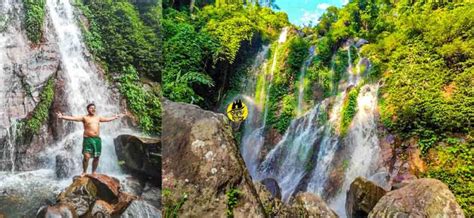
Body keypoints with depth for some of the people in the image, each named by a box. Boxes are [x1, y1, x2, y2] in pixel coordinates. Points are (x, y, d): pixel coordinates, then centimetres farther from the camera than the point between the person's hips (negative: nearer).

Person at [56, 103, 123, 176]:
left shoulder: (98, 118, 16)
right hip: (88, 139, -5)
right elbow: (73, 118, -10)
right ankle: (84, 172, 3)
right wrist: (62, 117, -22)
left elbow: (108, 119, 29)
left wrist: (116, 117, 38)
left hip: (97, 139, 5)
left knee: (96, 157, 6)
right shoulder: (84, 117, 1)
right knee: (86, 157, -13)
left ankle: (93, 172, 19)